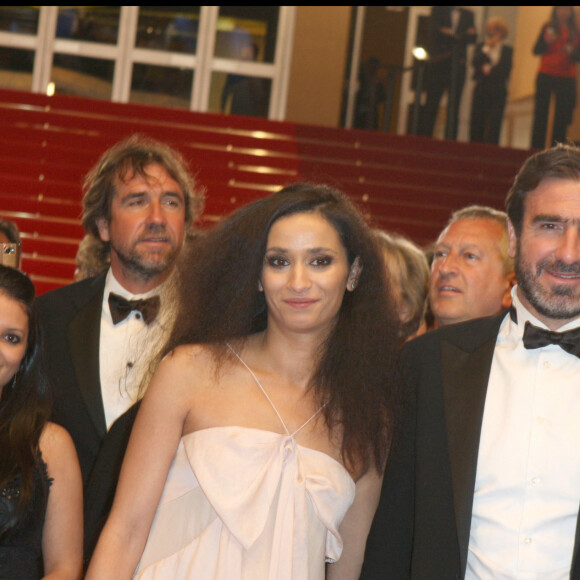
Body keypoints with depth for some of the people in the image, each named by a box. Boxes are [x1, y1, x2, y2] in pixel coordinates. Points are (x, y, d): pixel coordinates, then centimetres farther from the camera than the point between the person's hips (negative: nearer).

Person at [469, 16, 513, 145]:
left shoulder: (507, 50, 7)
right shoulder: (481, 47, 10)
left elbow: (506, 71, -3)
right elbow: (475, 63, -7)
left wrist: (489, 70, -8)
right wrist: (487, 48, -8)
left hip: (498, 92, -2)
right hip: (481, 90, 2)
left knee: (493, 126, -8)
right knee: (476, 123, 0)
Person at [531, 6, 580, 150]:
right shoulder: (548, 28, 5)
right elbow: (536, 50, 2)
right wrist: (547, 41, -16)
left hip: (567, 78, 1)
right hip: (546, 75, -1)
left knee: (562, 117, -4)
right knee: (541, 115, -3)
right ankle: (536, 147, -2)